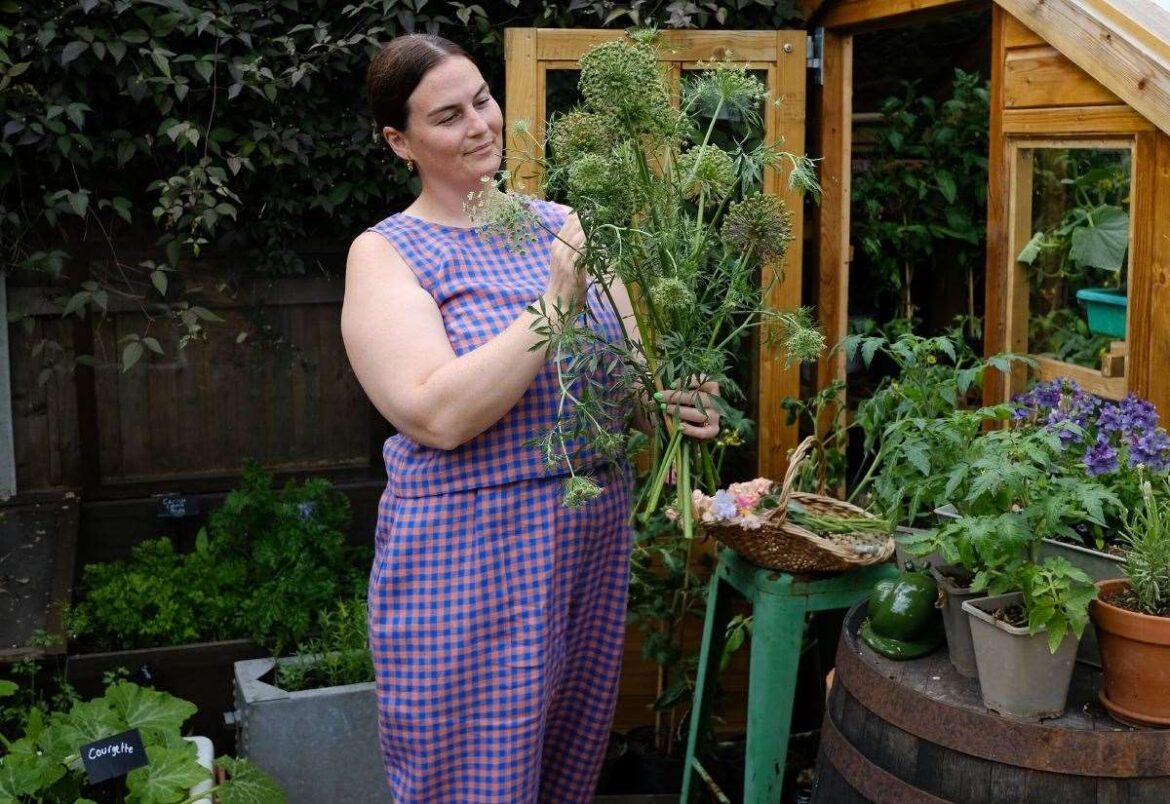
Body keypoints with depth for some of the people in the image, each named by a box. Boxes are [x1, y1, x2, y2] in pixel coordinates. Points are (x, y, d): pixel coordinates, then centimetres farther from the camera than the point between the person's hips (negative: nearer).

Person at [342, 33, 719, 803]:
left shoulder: (559, 223, 6)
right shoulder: (386, 253, -8)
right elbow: (439, 416, -21)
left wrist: (673, 400, -14)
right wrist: (555, 303, -24)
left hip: (593, 536, 5)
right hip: (470, 555, -5)